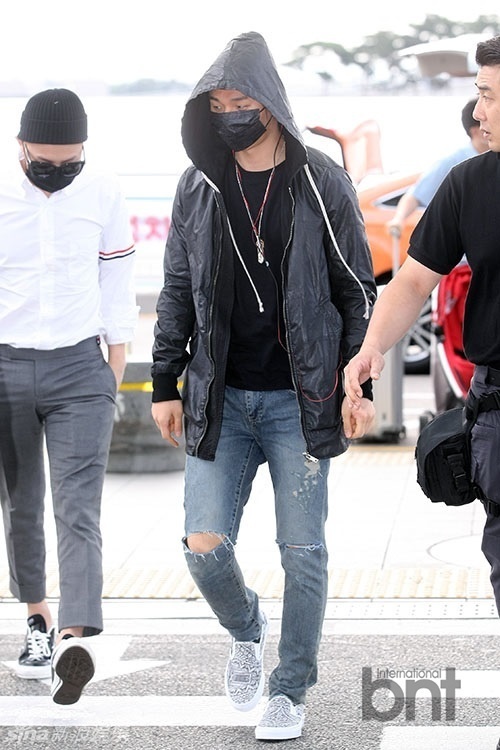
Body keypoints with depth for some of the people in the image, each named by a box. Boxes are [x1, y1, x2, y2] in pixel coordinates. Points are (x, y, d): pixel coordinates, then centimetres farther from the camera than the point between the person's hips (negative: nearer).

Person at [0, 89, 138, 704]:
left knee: (78, 509, -13)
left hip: (78, 370, -1)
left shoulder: (102, 196, 1)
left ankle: (75, 641, -26)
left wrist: (113, 375, 10)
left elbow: (117, 290, 10)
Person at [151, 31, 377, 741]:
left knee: (302, 550, 1)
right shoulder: (197, 189, 5)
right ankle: (245, 631, 27)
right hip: (220, 399, 2)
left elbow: (357, 289, 2)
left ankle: (290, 690, 17)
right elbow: (178, 292, 11)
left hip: (300, 400, -2)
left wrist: (362, 387, -3)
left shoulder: (322, 183, -2)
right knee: (205, 545, -5)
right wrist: (164, 385, 7)